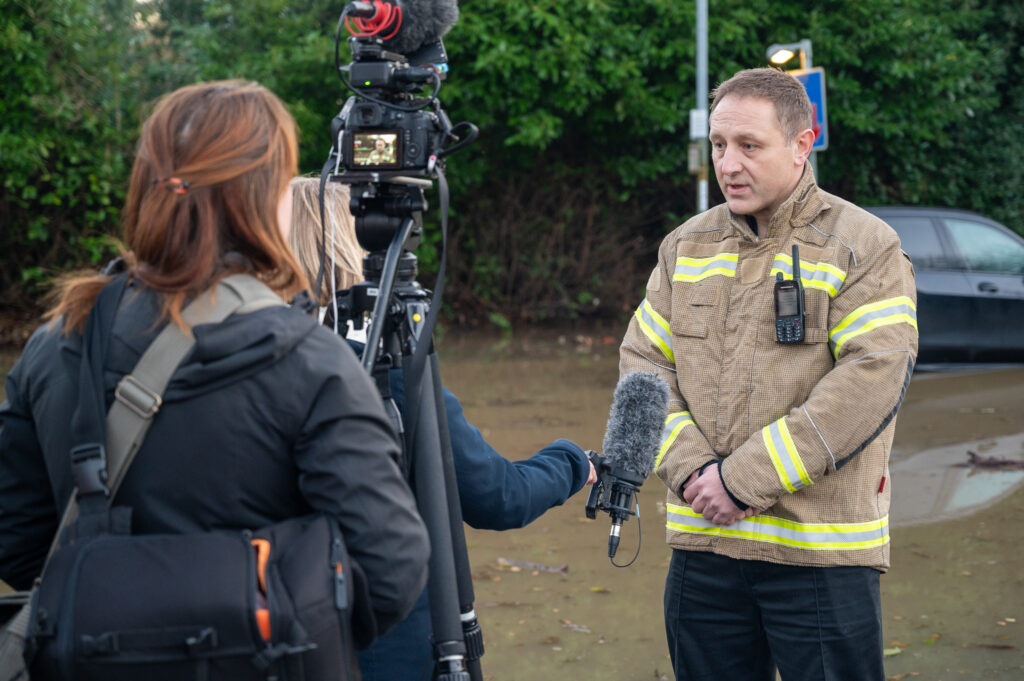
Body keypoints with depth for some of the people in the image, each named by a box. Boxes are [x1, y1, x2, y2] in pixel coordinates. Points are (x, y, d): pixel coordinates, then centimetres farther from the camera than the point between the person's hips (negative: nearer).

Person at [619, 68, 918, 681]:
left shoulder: (864, 248, -4)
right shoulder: (686, 247, 13)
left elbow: (871, 381, -15)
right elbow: (642, 363, 9)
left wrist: (746, 478, -18)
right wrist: (690, 468, -9)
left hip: (822, 552, -4)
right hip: (702, 544, 5)